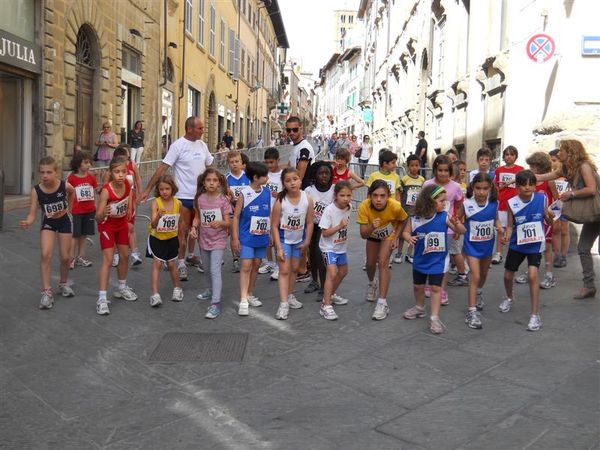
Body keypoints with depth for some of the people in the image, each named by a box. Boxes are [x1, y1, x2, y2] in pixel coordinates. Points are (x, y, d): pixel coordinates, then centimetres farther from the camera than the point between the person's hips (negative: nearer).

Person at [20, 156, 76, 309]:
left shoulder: (65, 186, -23)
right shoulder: (36, 191, -23)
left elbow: (72, 192, 3)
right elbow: (32, 214, -24)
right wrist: (27, 222, -44)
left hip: (64, 221, 1)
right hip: (48, 223, 0)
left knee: (65, 257, 7)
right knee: (45, 255, -17)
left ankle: (63, 284, 35)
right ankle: (47, 292, -8)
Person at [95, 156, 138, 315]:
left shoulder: (127, 185, -17)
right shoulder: (106, 190, -32)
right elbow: (98, 218, -33)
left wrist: (129, 220, 9)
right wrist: (103, 213, -54)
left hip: (122, 224, 6)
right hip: (107, 225, -5)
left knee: (125, 256, 15)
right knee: (108, 260, -11)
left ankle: (122, 288, 36)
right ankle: (102, 298, -10)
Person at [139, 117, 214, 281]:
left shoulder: (202, 145, 6)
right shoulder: (178, 145, -13)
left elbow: (210, 166, 17)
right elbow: (162, 168, -15)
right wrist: (148, 189, -19)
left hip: (200, 195, 6)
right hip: (184, 195, -6)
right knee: (182, 231, -2)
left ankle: (191, 256, 32)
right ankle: (181, 263, 6)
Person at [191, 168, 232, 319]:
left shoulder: (223, 200, -13)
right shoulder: (200, 199, -2)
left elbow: (228, 223, -12)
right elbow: (197, 217, 9)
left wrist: (219, 223, -33)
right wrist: (194, 227, -10)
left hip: (218, 240, -5)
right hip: (203, 238, 5)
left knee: (215, 270, -14)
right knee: (208, 268, 22)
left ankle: (215, 304, -16)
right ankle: (210, 291, 46)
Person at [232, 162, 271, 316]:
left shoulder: (267, 192, 2)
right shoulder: (244, 194, -11)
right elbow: (236, 216, -7)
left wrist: (271, 233, 10)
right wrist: (235, 238, -10)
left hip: (262, 237, 5)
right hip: (246, 237, -5)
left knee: (256, 265, 12)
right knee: (246, 266, -8)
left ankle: (249, 294, 27)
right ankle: (243, 300, -9)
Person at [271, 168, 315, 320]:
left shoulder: (308, 200, -16)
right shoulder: (280, 202, -22)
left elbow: (310, 223, -4)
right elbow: (274, 226, -16)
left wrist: (307, 241, -1)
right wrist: (279, 248, -17)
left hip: (299, 239, 3)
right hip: (283, 239, -3)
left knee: (294, 268, 16)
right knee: (284, 270, -7)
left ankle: (290, 296, 34)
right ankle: (283, 304, -6)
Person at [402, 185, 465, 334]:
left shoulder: (444, 217, -15)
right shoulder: (416, 218, -11)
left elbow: (461, 231, -13)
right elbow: (406, 232, -1)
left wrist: (456, 223, -34)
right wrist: (409, 238, -24)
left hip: (438, 261, -2)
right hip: (420, 260, 3)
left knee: (435, 288, -4)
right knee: (418, 286, 17)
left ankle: (434, 318, 4)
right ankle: (419, 308, 41)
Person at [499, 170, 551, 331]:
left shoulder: (542, 199, -12)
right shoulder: (512, 203, -11)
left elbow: (549, 220, -1)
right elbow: (510, 226, -5)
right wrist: (506, 237, -24)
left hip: (535, 244, -2)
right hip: (517, 244, 3)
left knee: (532, 275, -20)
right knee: (508, 275, 14)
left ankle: (535, 315, -10)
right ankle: (509, 298, 50)